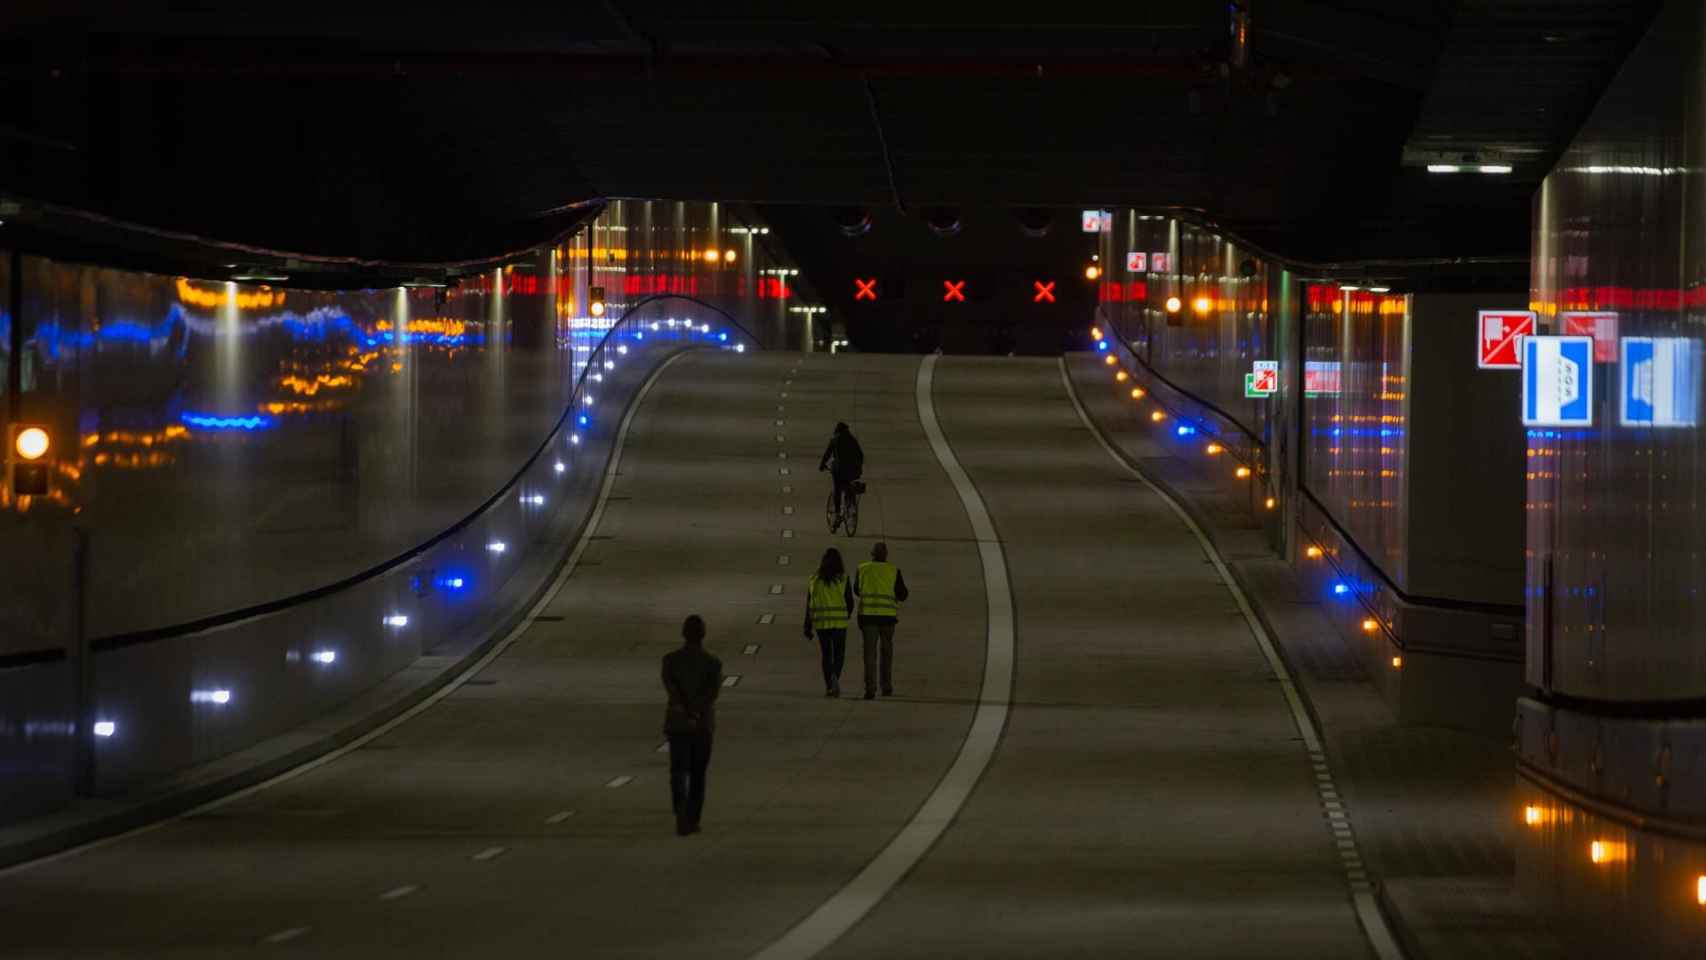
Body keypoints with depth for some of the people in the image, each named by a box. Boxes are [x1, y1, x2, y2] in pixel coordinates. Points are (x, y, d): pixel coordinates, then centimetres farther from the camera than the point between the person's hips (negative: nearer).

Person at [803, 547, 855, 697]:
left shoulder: (814, 579, 4)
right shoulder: (843, 578, -3)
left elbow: (809, 605, 3)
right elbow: (849, 602, -1)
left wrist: (808, 627, 6)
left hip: (820, 622, 2)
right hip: (839, 621, -2)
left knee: (826, 654, 14)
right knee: (839, 654, 7)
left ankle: (828, 686, 10)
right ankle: (835, 677, -20)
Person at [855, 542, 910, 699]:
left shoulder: (863, 569, 3)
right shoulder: (893, 571, 0)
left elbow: (857, 590, 17)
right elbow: (902, 595, 2)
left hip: (868, 614, 0)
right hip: (888, 615, 0)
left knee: (870, 652, 1)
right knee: (886, 652, 15)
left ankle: (870, 689, -10)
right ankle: (886, 687, 18)